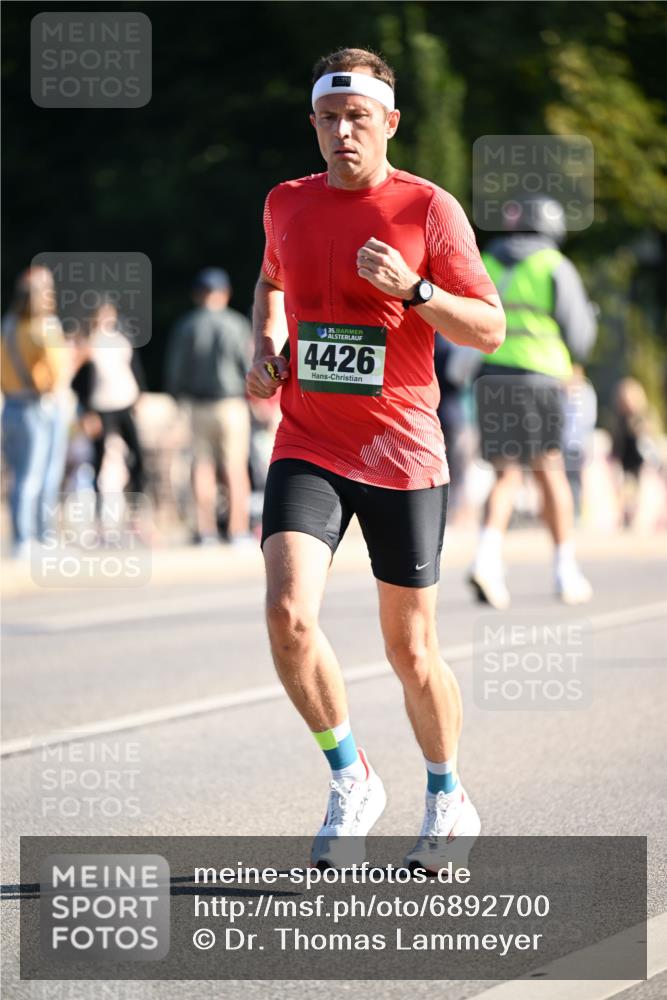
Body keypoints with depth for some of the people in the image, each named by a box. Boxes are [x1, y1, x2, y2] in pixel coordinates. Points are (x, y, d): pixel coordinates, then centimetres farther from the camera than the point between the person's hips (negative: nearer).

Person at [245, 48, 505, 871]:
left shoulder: (428, 208, -5)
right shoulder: (286, 205, 7)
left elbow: (490, 330, -5)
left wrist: (412, 288, -21)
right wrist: (264, 350, 12)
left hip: (403, 454, -2)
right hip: (308, 449, 2)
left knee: (409, 650, 6)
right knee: (288, 612, -20)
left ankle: (447, 800, 29)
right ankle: (350, 781, -1)